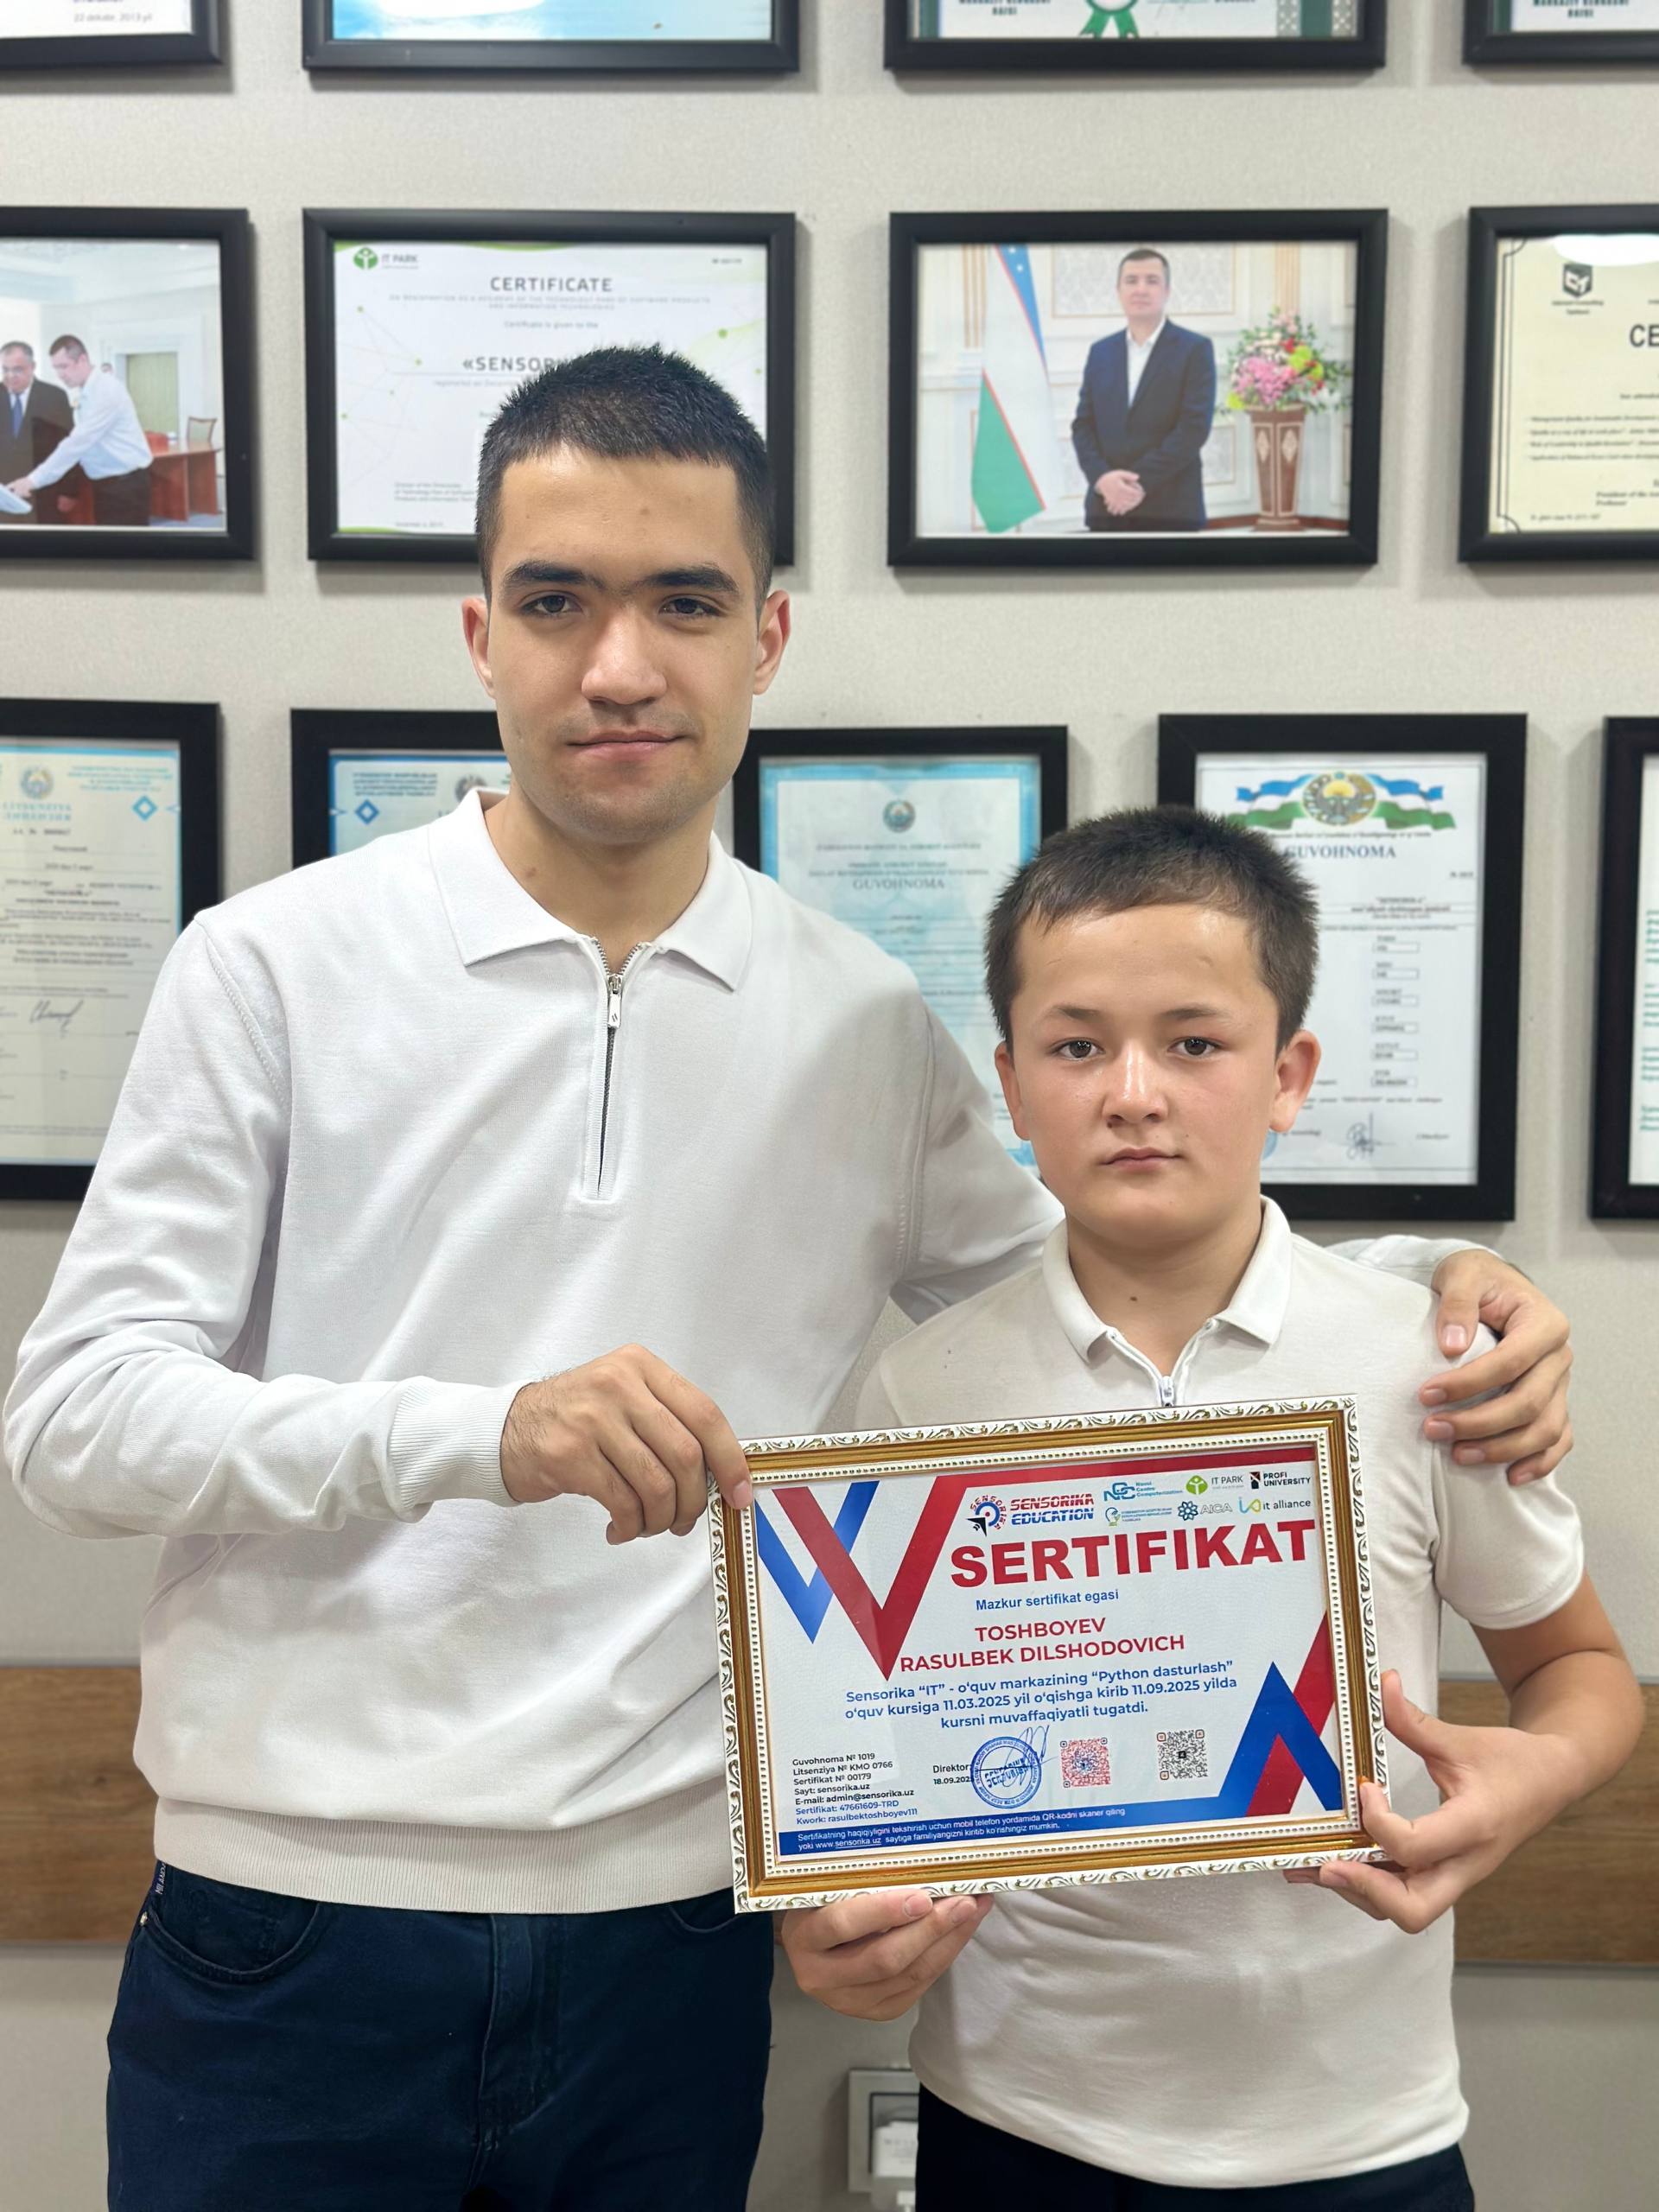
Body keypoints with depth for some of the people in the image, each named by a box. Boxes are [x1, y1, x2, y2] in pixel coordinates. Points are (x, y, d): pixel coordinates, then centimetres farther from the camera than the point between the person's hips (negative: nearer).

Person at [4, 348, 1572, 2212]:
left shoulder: (867, 1027, 3)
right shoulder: (276, 969, -5)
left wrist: (1430, 1287, -3)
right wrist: (487, 1432, -24)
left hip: (670, 1936, 3)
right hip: (293, 1934, -2)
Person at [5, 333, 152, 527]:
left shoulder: (107, 390, -18)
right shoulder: (86, 395, 11)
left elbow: (79, 442, -24)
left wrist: (34, 480, -24)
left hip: (126, 485, -9)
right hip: (105, 485, 9)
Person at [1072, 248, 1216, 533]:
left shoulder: (1195, 349, 0)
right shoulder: (1100, 351, 15)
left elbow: (1194, 427, -10)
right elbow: (1083, 425, 9)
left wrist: (1142, 482, -17)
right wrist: (1101, 477, -11)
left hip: (1171, 510, -4)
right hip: (1108, 507, 4)